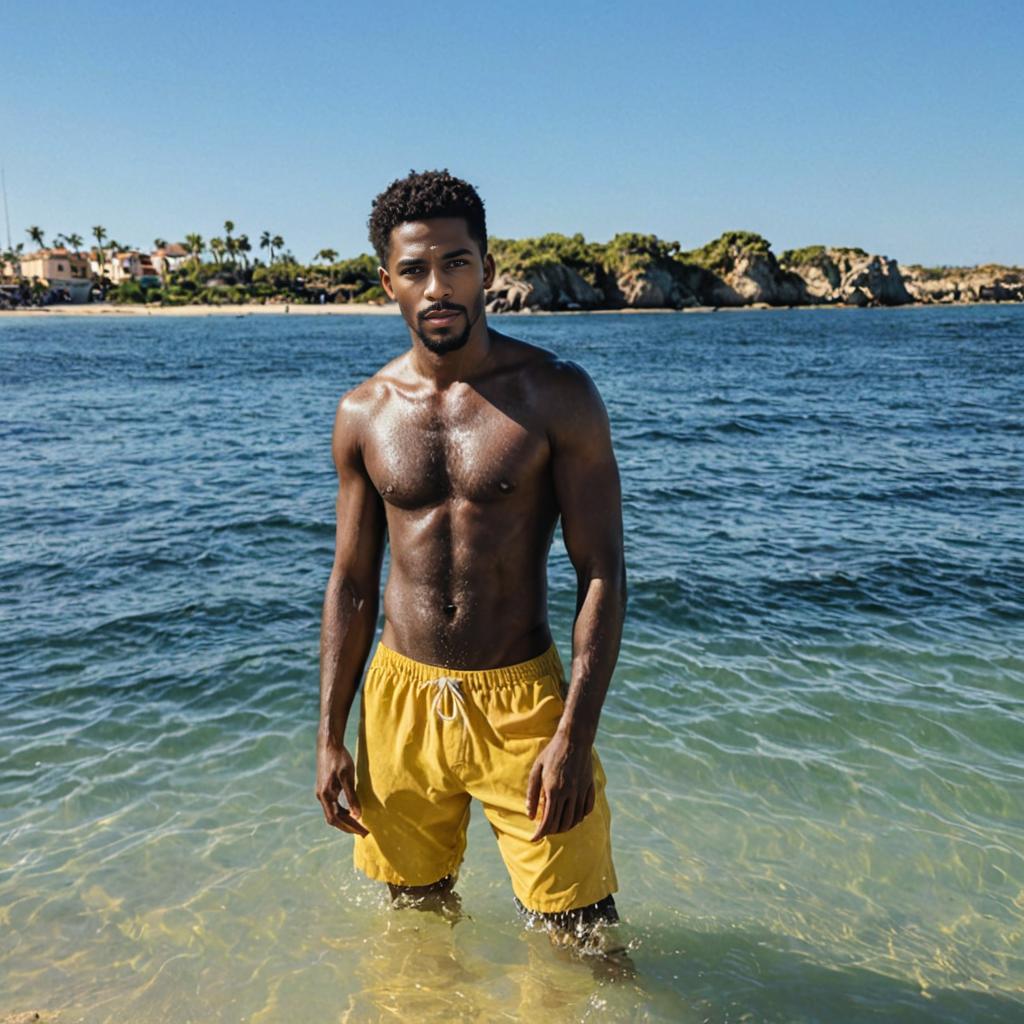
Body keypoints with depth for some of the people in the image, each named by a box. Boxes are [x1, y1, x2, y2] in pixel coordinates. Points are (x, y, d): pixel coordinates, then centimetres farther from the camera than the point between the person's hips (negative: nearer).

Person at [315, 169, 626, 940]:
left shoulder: (556, 395, -8)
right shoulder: (363, 414, 2)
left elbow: (602, 574, -9)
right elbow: (351, 583, 7)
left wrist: (575, 736, -16)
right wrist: (330, 737, 5)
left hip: (521, 701, -3)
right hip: (400, 701, 3)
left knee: (580, 932, 2)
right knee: (413, 918, 20)